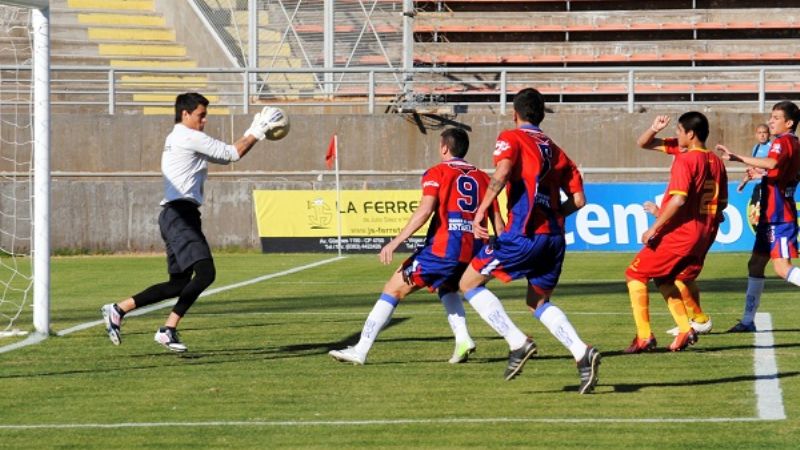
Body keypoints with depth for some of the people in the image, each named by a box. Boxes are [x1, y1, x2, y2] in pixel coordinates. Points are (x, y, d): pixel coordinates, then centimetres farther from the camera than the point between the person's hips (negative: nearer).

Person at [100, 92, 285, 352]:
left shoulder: (177, 140, 25)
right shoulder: (190, 137, -6)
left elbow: (224, 156, 27)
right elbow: (232, 154, -4)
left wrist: (252, 132, 22)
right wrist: (257, 133, 7)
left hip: (177, 216, 11)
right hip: (180, 215, -11)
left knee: (179, 284, 12)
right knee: (205, 272, -20)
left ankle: (118, 310, 14)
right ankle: (168, 330, -21)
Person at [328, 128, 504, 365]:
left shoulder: (437, 172, 2)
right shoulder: (481, 177, 16)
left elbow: (425, 210, -13)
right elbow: (497, 220, 13)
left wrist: (396, 241, -16)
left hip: (442, 247, -5)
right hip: (472, 250, 5)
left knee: (393, 290, 4)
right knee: (447, 287, 35)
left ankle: (361, 350, 0)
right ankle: (463, 339, 13)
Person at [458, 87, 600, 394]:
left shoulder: (511, 138, 3)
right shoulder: (556, 151, 19)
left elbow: (502, 173, -17)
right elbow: (578, 199, 14)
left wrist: (481, 211, -20)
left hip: (524, 233, -6)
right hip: (554, 237, 6)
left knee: (469, 284, 7)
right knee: (538, 302, 21)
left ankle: (518, 343, -7)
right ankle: (582, 353, -2)